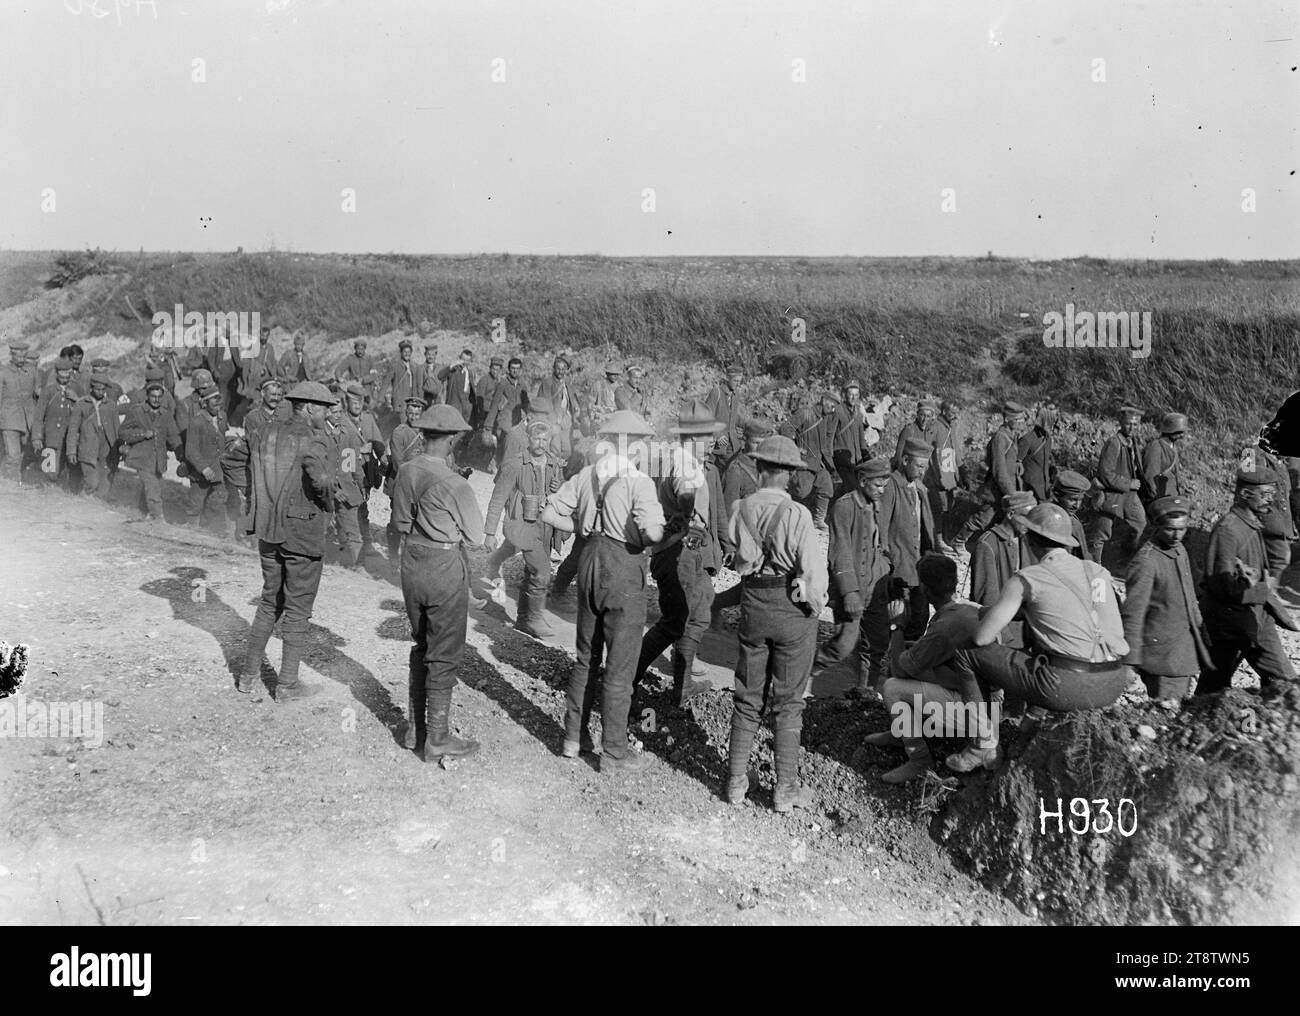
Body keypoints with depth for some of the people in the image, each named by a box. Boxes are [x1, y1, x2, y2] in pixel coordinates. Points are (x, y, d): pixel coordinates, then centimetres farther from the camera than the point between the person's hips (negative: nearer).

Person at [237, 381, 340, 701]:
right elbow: (324, 482, -26)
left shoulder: (263, 435, 6)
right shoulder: (311, 441, -14)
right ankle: (288, 684, 12)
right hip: (304, 534, -6)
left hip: (267, 531, 6)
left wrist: (258, 514, 16)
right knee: (298, 609, 5)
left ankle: (249, 675, 25)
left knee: (270, 602, 20)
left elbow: (250, 482, 9)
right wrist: (327, 505, -7)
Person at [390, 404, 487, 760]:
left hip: (412, 564, 6)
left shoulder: (405, 472, -2)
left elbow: (399, 522, 10)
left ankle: (415, 729, 29)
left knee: (421, 647, 21)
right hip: (446, 569, -6)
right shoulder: (453, 483, -20)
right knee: (444, 655, 6)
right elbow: (475, 537, -11)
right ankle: (436, 739, 14)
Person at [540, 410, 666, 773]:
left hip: (590, 562, 6)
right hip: (624, 569, -6)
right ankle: (614, 752, 14)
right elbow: (652, 532, -27)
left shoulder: (587, 475, 2)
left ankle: (574, 736, 28)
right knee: (620, 665, 5)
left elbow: (550, 514, 3)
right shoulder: (639, 482, -15)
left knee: (586, 658, 20)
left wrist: (585, 528, 11)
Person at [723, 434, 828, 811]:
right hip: (792, 610, -3)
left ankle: (736, 780, 21)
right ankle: (786, 788, 14)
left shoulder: (741, 510, -4)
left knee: (747, 697, 15)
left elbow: (739, 556, 1)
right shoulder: (796, 514, -17)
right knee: (787, 702, 8)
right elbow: (813, 569, -16)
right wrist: (813, 605, -1)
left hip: (753, 607, 3)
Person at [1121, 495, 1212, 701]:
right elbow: (1132, 612, -19)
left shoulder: (1180, 550, 8)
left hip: (1186, 645, 8)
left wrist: (1199, 626, 25)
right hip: (1162, 650, -8)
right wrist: (1132, 657, -19)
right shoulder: (1145, 560, -19)